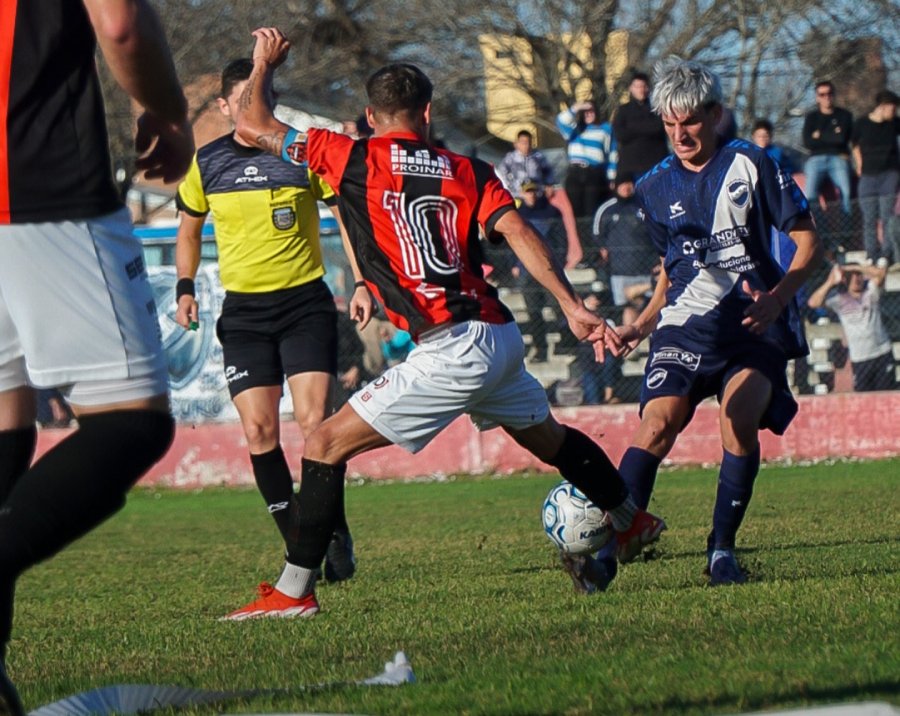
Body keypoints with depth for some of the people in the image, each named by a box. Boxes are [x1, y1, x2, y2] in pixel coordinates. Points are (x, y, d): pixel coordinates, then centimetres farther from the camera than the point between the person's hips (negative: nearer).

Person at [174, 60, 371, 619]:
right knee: (259, 430, -5)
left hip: (306, 301, -2)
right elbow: (190, 227, 20)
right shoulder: (206, 165, 5)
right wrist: (186, 288, 9)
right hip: (243, 310, 2)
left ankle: (334, 534, 2)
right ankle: (297, 540, 7)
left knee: (314, 421, -14)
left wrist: (363, 281, -8)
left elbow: (349, 215, 2)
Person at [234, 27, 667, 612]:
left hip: (451, 353, -6)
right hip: (501, 338, 6)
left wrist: (264, 64, 24)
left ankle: (297, 590, -7)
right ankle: (634, 523, 50)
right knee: (547, 436, 32)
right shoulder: (467, 171, 10)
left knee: (327, 446, -1)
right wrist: (574, 308, -7)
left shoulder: (354, 161, 0)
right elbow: (519, 234, -2)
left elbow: (253, 127, 6)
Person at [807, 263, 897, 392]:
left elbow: (881, 272, -19)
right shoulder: (838, 298, -4)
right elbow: (813, 302, -15)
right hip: (860, 360, -1)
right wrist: (830, 282, -20)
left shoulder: (870, 290, -1)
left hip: (883, 353, 1)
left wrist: (852, 268, -19)